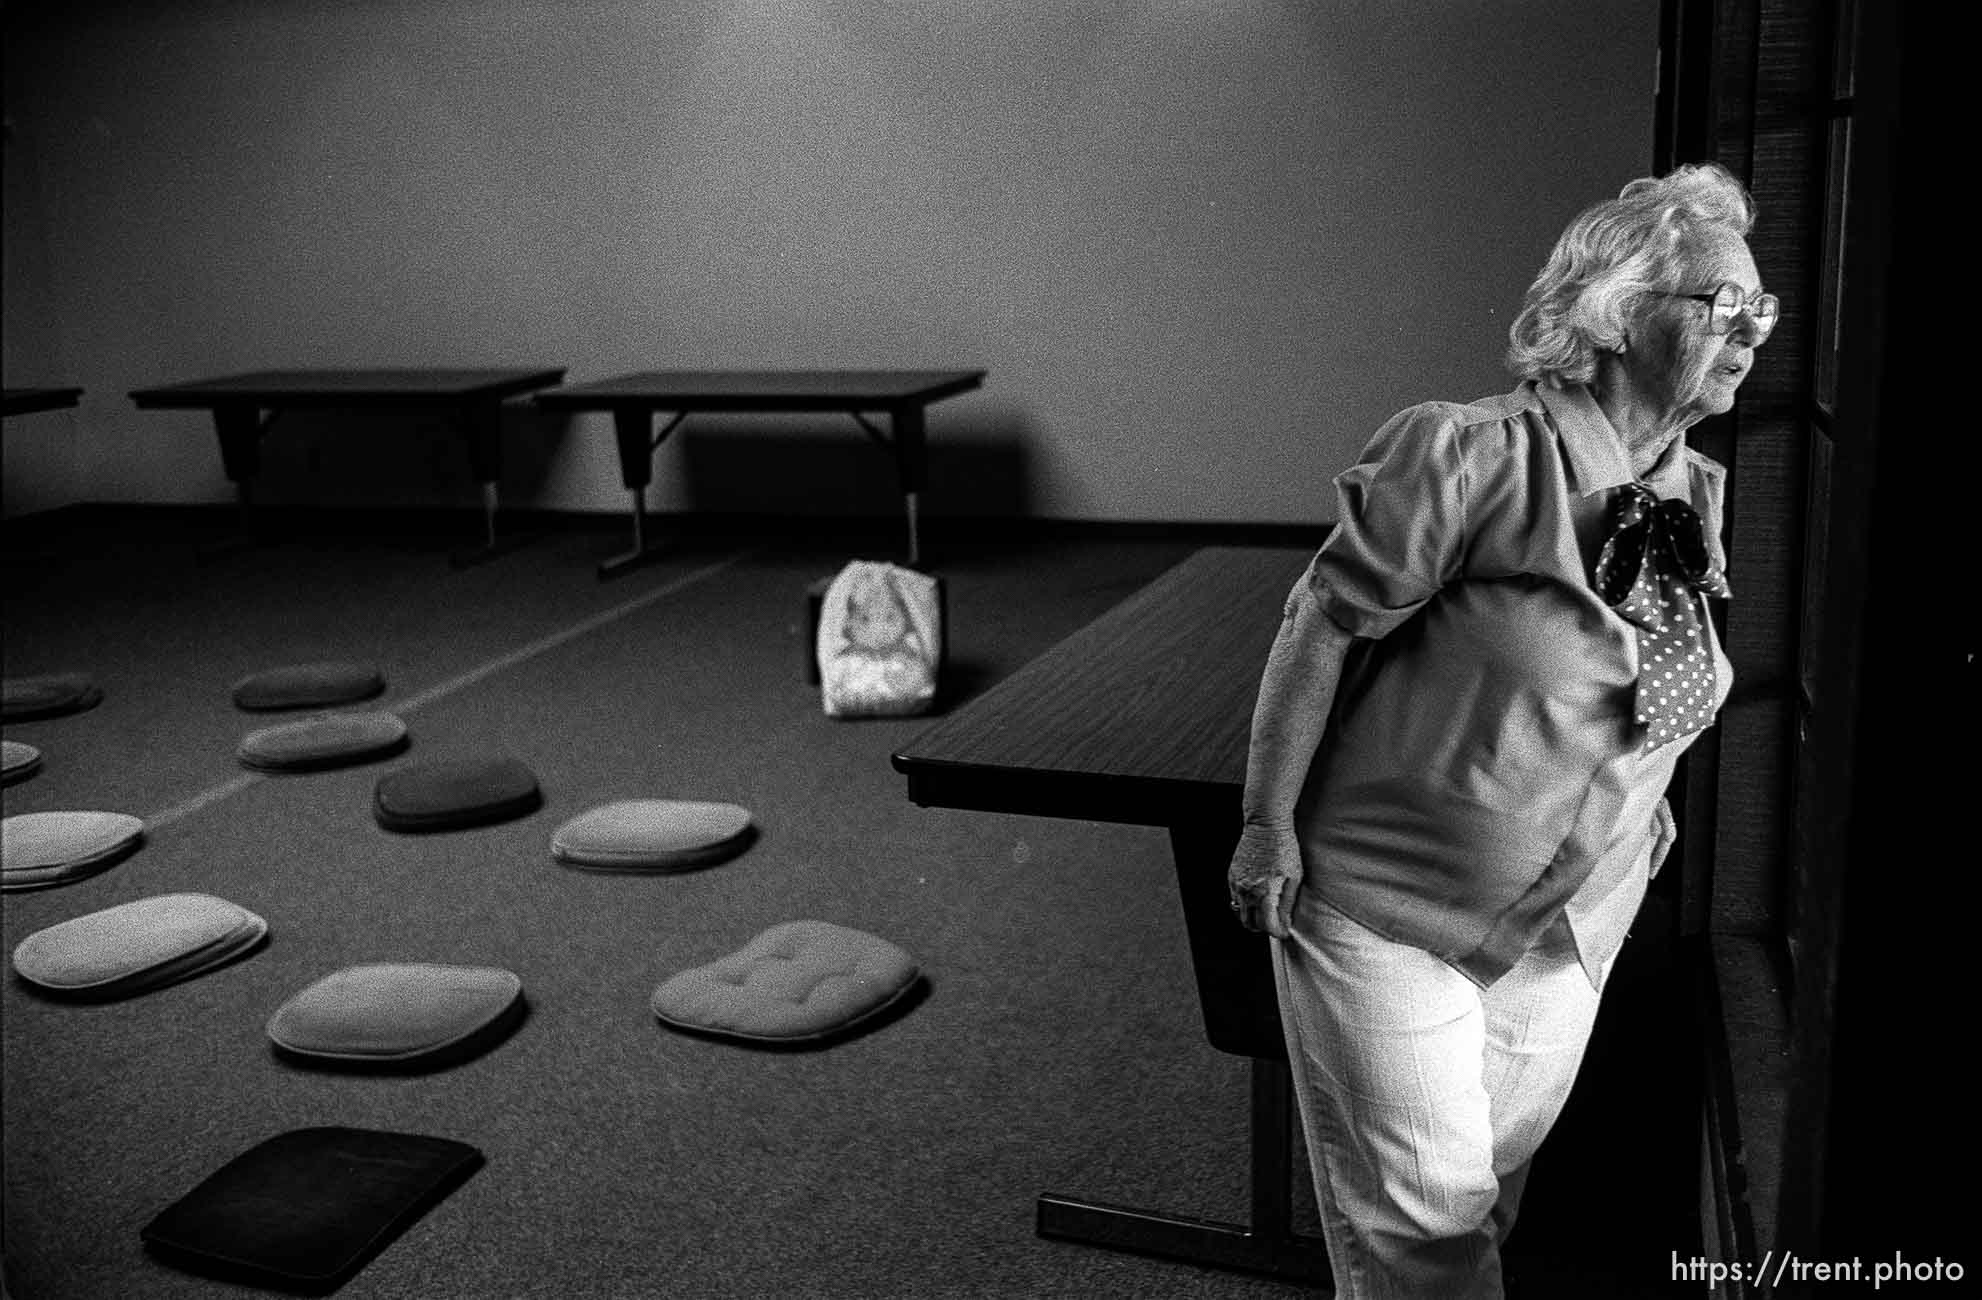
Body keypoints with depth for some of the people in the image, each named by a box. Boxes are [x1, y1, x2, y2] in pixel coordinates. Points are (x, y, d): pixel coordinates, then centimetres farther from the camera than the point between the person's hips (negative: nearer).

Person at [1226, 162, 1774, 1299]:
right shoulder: (1479, 456, -19)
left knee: (1493, 1193, 19)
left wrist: (1642, 798, 14)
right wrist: (1267, 824, -14)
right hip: (1388, 912, -6)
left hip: (1568, 933, 7)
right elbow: (1325, 624, -16)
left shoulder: (1699, 496, 3)